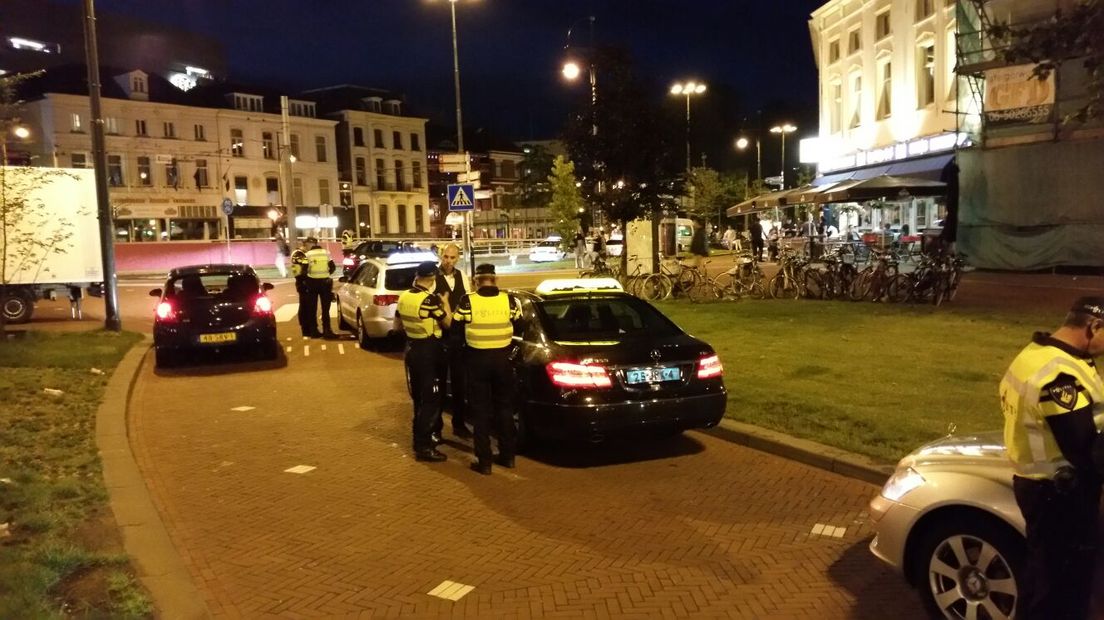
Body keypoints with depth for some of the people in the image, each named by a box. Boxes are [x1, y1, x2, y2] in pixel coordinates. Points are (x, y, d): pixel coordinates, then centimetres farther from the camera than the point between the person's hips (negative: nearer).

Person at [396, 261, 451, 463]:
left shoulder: (404, 296, 3)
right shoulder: (430, 299, -20)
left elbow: (398, 321, 16)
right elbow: (448, 323, -11)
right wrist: (445, 302, 3)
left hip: (411, 348, 8)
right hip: (428, 351, -8)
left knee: (419, 397, 19)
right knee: (431, 399, -3)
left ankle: (420, 438, 28)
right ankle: (423, 447, -2)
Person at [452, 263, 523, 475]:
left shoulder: (468, 301, -11)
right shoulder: (508, 300, -5)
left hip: (478, 358, -2)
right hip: (502, 357, 2)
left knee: (480, 409, 6)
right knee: (505, 406, 16)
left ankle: (484, 461, 7)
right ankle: (507, 455, 23)